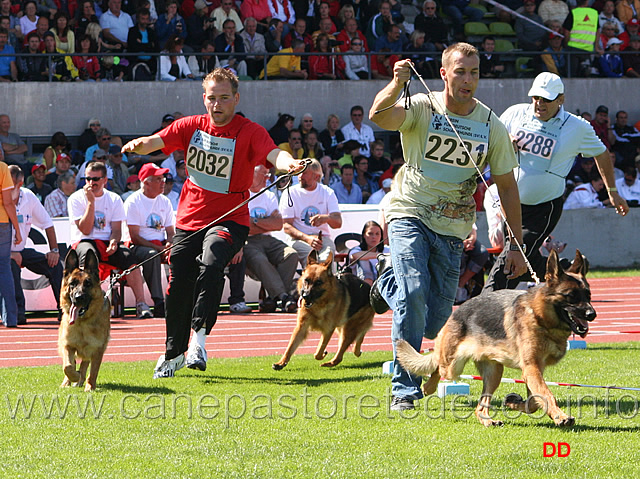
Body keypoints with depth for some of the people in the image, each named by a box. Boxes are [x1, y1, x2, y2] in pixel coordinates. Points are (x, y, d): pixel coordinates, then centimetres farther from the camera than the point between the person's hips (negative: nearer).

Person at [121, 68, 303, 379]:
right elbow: (157, 141, -9)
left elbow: (273, 154, -28)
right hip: (189, 220, 4)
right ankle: (174, 353, 28)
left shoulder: (249, 132, -10)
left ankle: (198, 339, -32)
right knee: (177, 288, 6)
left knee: (211, 265, -33)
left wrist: (290, 164, -51)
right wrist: (139, 144, -33)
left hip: (229, 220, -4)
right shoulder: (191, 126, 3)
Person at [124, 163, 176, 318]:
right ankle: (159, 303, -43)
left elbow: (171, 232, 15)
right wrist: (160, 249, -19)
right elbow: (135, 238, -10)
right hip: (139, 247, -5)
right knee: (152, 255, -38)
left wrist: (168, 246, -9)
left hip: (161, 246, 5)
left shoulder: (164, 201, 14)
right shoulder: (133, 202, -5)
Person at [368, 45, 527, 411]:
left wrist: (518, 245, 4)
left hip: (452, 228, 3)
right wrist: (397, 85, -50)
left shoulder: (491, 126, -1)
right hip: (410, 214, -3)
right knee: (413, 293, -24)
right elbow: (379, 116, -30)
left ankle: (391, 281, 35)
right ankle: (405, 389, -15)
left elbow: (507, 186, 5)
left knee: (433, 325, 2)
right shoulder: (421, 108, -9)